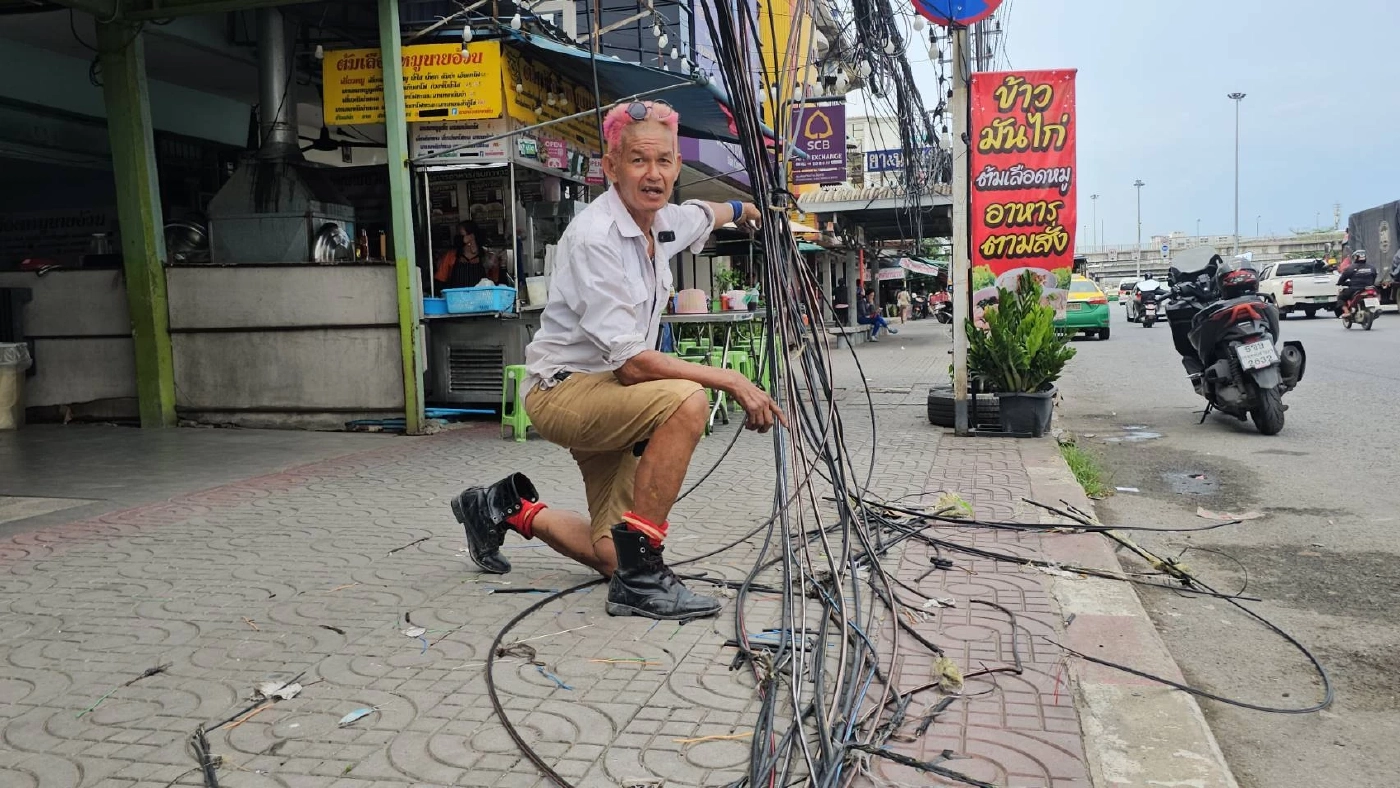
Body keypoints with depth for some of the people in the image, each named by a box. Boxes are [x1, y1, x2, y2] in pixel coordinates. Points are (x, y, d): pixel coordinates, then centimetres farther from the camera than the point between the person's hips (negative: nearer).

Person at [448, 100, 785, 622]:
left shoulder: (662, 222, 2)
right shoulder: (595, 237, -23)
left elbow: (702, 215, 30)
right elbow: (632, 363, -28)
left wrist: (740, 209, 50)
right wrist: (731, 381, -26)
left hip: (609, 393, 8)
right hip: (561, 390, -8)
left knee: (614, 558, 7)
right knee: (686, 401, -34)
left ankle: (510, 508, 30)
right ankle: (639, 578, -24)